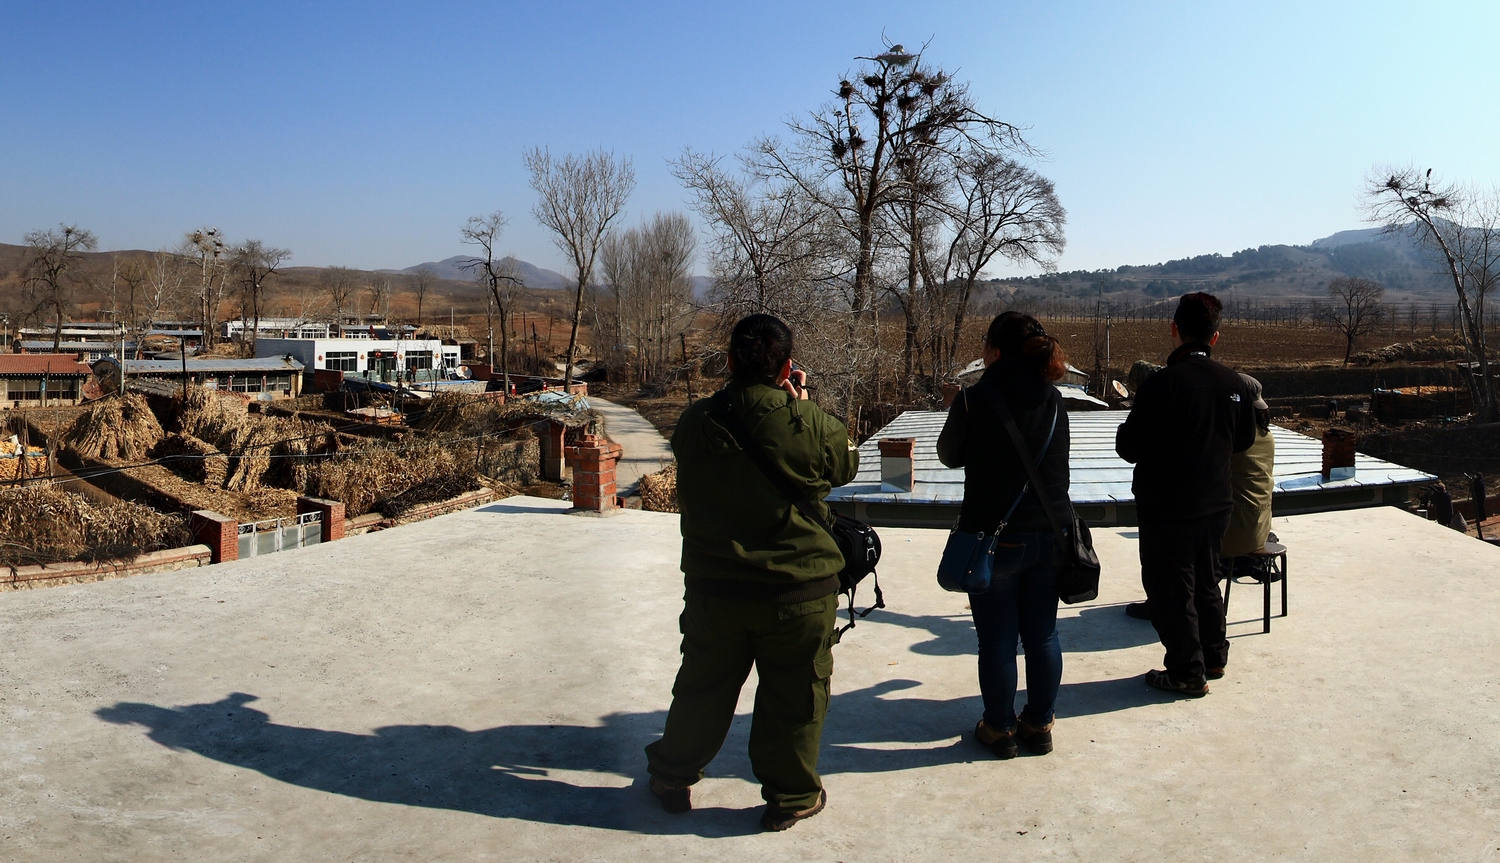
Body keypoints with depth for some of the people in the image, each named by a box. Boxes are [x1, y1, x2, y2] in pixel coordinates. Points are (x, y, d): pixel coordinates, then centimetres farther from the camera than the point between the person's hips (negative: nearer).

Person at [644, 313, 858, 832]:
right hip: (798, 593, -2)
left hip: (713, 589, 3)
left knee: (701, 689, 19)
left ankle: (672, 778, 35)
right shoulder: (808, 424, -16)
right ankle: (791, 797, 26)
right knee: (793, 699, 13)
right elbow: (846, 463, 4)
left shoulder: (695, 422, -7)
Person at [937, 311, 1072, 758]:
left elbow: (950, 455, 1)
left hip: (994, 538, -4)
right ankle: (1039, 725, 27)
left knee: (997, 640, 8)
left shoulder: (974, 400, -15)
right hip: (1049, 534, 5)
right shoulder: (1054, 400, 0)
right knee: (1043, 635, 14)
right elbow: (1056, 465, 11)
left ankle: (1000, 728, 21)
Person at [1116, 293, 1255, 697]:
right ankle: (1214, 657, 37)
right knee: (1206, 582, 23)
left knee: (1170, 592, 7)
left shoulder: (1162, 383, -22)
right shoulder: (1233, 384, -3)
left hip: (1167, 511, -6)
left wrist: (1126, 431, 3)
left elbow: (1129, 448, -19)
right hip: (1215, 505, 7)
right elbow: (1244, 439, 11)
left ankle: (1187, 673, 16)